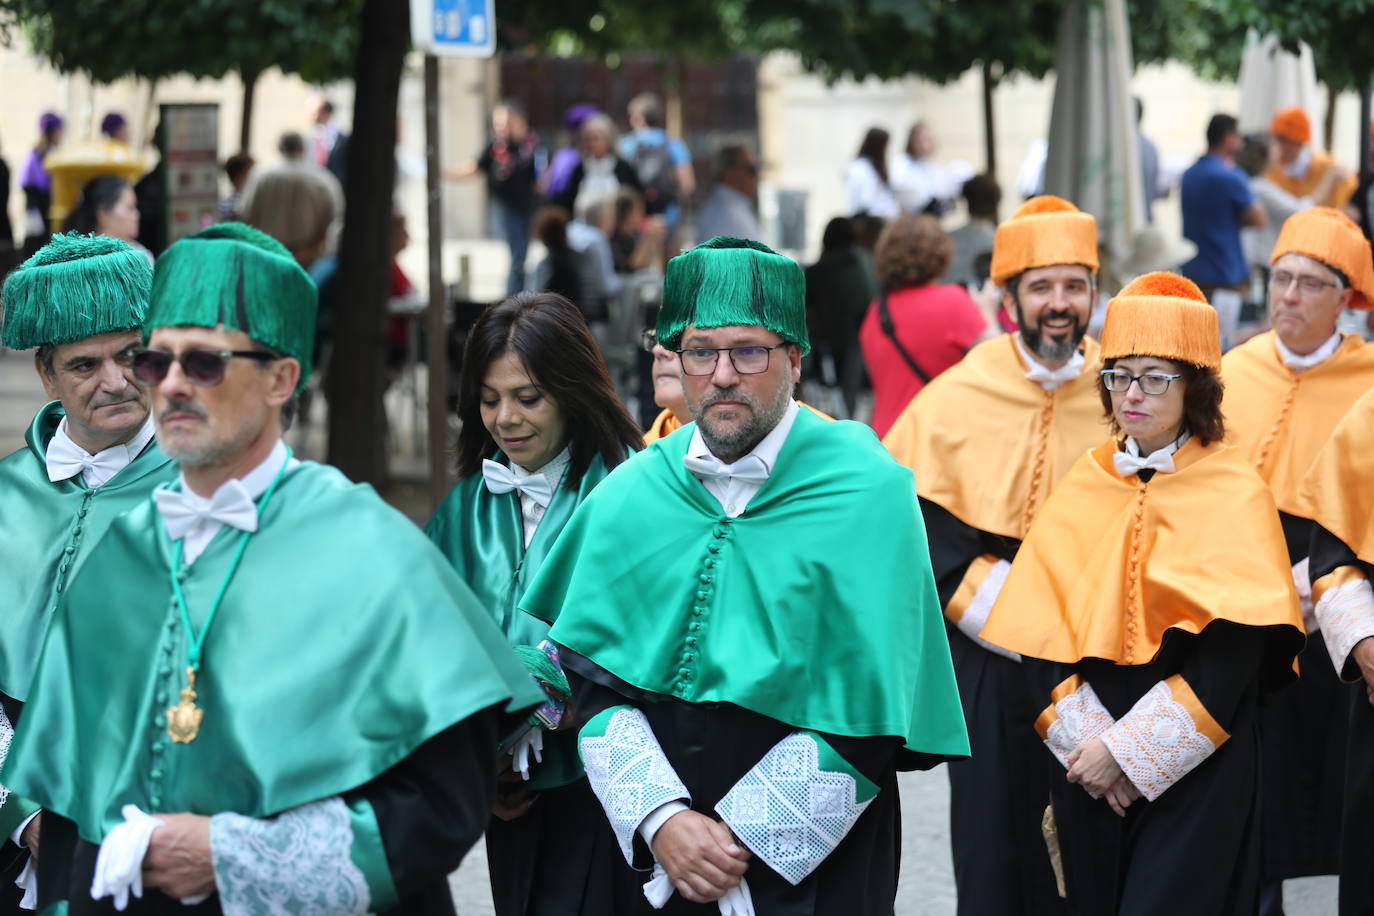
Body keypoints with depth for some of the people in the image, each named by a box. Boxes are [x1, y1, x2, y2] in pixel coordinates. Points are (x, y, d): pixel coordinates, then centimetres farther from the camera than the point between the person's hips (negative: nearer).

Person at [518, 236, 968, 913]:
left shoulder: (870, 495, -8)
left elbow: (867, 708, -12)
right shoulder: (625, 498, 2)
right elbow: (598, 686, -1)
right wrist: (661, 820, -15)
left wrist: (744, 839, -15)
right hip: (649, 856, 3)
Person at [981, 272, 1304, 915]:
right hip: (1089, 761, 4)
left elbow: (1234, 653, -13)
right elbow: (1037, 633, 1)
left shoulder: (1236, 494, -5)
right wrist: (1087, 740, -13)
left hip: (1194, 770, -3)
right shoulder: (1082, 487, 6)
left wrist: (1129, 750, -16)